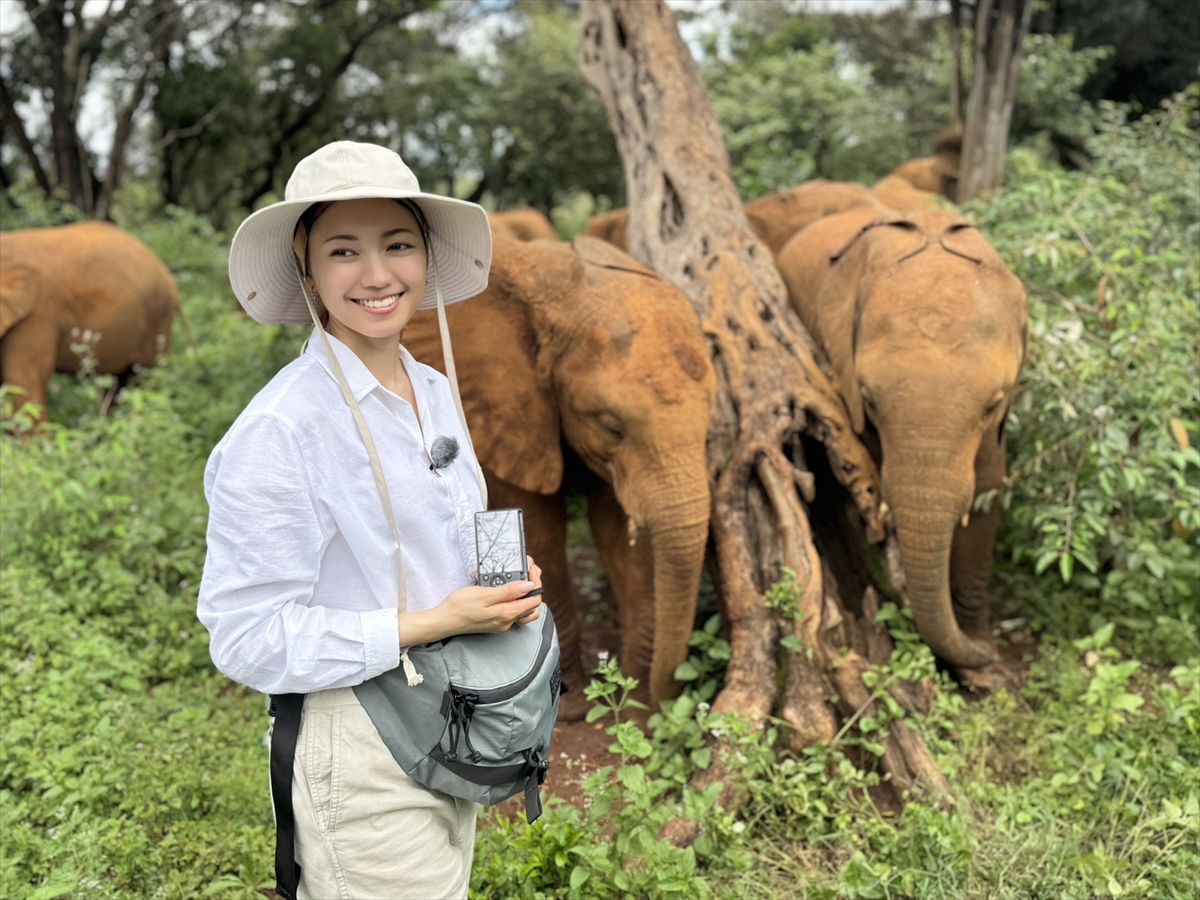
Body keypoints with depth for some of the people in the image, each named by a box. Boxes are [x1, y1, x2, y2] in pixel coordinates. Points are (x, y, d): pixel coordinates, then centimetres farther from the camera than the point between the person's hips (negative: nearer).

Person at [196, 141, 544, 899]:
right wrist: (433, 623, -23)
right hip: (364, 761, -7)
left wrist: (504, 581, -4)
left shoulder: (437, 393, 3)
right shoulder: (279, 430, -20)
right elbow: (250, 638, -20)